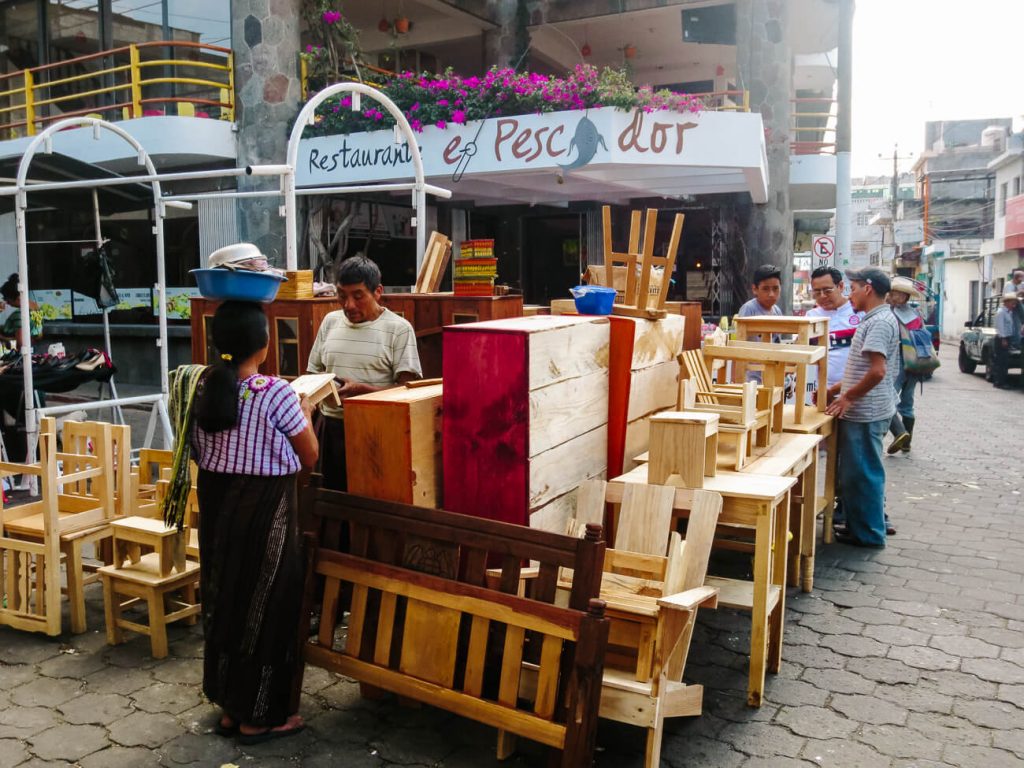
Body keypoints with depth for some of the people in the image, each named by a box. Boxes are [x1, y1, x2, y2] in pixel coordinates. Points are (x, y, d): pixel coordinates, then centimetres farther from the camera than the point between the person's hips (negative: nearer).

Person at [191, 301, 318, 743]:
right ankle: (259, 717, 17)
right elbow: (309, 458, -8)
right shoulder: (277, 393, -18)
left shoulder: (205, 386, 0)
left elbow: (198, 453, 14)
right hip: (263, 509, -6)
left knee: (225, 597, 17)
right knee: (265, 602, 6)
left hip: (216, 504, 7)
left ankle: (230, 706, 30)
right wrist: (305, 414, 9)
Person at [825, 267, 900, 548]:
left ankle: (868, 533, 9)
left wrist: (848, 397, -16)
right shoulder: (875, 320, 15)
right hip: (864, 411, 10)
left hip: (865, 413, -10)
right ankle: (866, 526, 27)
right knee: (861, 472, 17)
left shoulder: (880, 322, -17)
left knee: (862, 473, -1)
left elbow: (877, 371, -26)